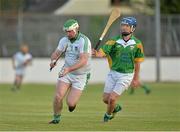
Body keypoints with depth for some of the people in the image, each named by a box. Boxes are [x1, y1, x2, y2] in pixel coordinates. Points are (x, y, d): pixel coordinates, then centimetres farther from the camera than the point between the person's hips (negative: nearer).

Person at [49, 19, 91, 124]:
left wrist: (69, 69, -43)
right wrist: (53, 60, -22)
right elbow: (56, 53, 3)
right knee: (58, 96, -13)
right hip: (66, 72, 4)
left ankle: (74, 100, 28)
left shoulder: (84, 41, -22)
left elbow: (83, 61, -31)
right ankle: (56, 118, 10)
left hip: (81, 76, -4)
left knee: (70, 103, -9)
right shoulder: (64, 40, -1)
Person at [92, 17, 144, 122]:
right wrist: (96, 54, -37)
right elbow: (102, 52, -14)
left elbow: (137, 62, 2)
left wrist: (136, 79, 6)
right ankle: (116, 108, 38)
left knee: (112, 98, -10)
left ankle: (108, 115, 21)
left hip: (126, 75, -3)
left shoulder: (137, 44, -6)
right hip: (113, 73, 3)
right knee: (106, 99, 5)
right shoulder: (114, 41, -4)